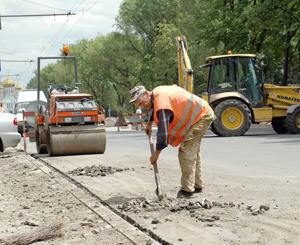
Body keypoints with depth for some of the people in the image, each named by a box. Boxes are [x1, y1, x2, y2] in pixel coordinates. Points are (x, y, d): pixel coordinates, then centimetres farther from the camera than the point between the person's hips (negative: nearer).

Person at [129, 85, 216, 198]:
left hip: (202, 116, -11)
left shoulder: (162, 103, -28)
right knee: (193, 151, 18)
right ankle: (197, 186, 28)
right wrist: (149, 123, 39)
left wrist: (156, 154, -23)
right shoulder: (155, 92, 4)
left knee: (186, 151, -17)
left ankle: (187, 189, -16)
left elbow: (163, 131, -30)